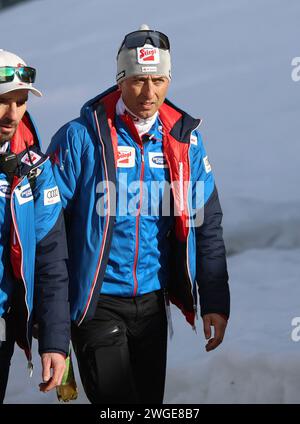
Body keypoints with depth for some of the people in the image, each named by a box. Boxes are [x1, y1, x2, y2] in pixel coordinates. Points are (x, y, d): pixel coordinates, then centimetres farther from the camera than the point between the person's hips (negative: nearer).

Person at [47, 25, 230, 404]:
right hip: (95, 302, -4)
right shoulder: (80, 138, -9)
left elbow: (207, 226, 8)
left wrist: (215, 302, 4)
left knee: (150, 400, 12)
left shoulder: (184, 140, 3)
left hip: (152, 302, 5)